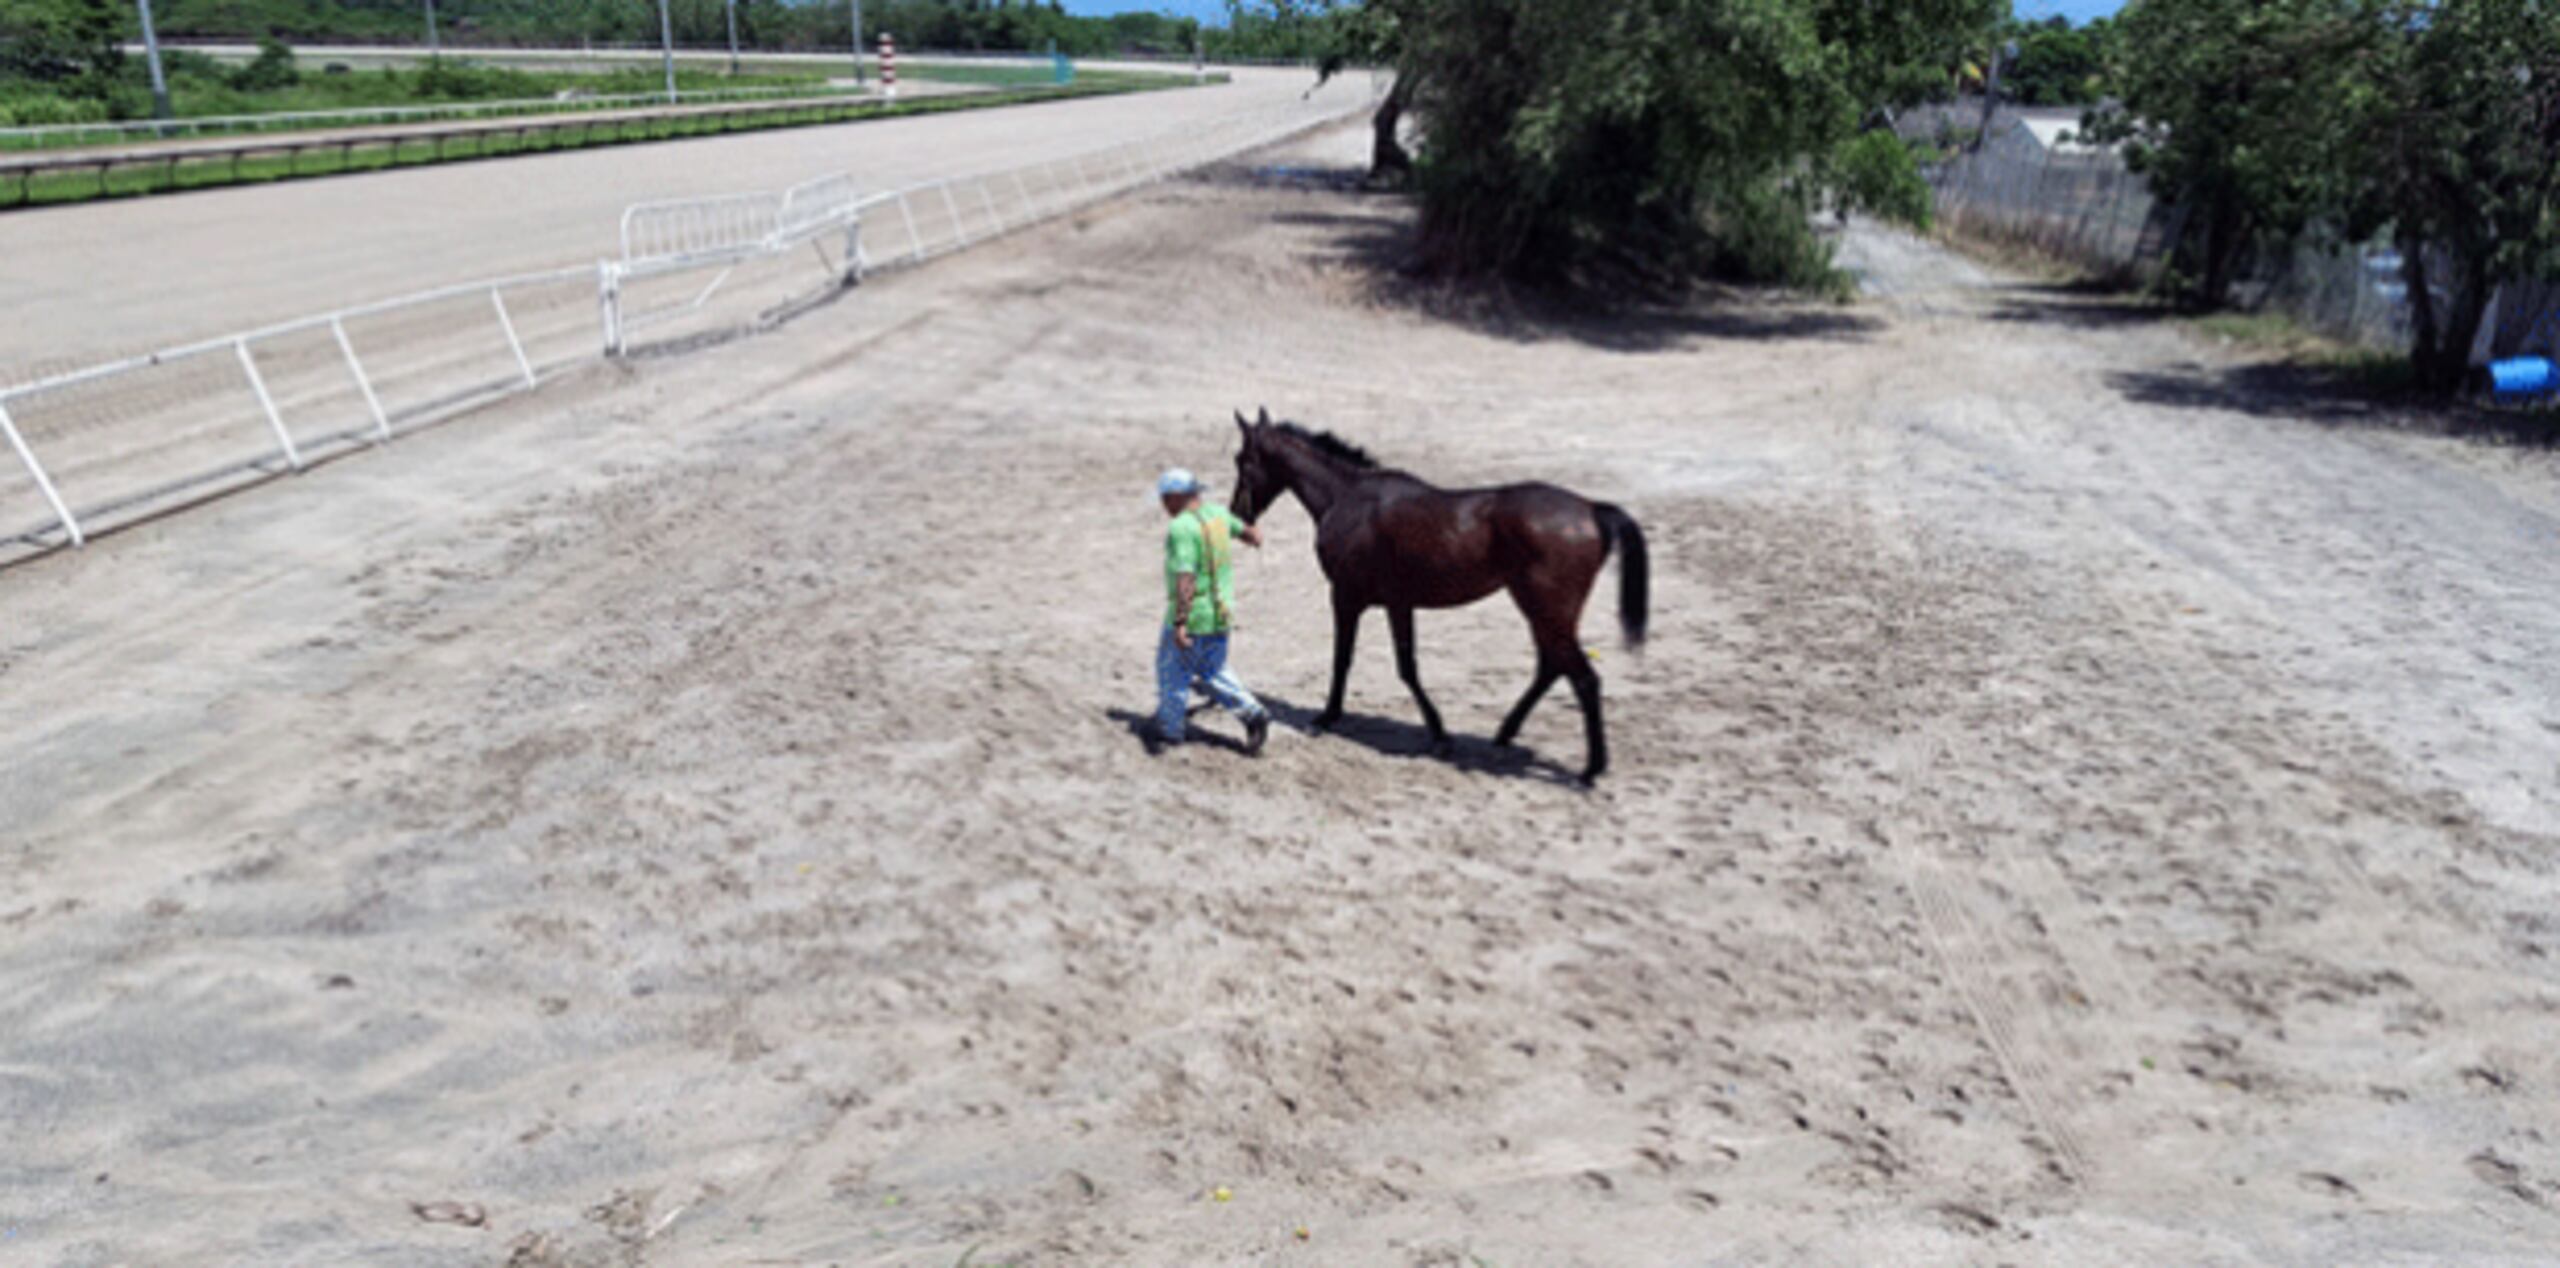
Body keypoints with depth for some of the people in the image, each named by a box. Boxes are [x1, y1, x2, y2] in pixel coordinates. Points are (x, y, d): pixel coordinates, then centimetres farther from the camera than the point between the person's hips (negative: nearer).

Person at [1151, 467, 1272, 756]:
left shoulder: (1181, 528, -20)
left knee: (1172, 672, 9)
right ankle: (1253, 713, 11)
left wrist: (1180, 622, -28)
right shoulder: (1218, 513, 5)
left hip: (1192, 615, -8)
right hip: (1221, 614, 8)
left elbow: (1185, 579, -28)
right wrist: (1253, 536, 50)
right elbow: (1242, 529, 26)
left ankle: (1168, 730, 20)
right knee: (1213, 671, 21)